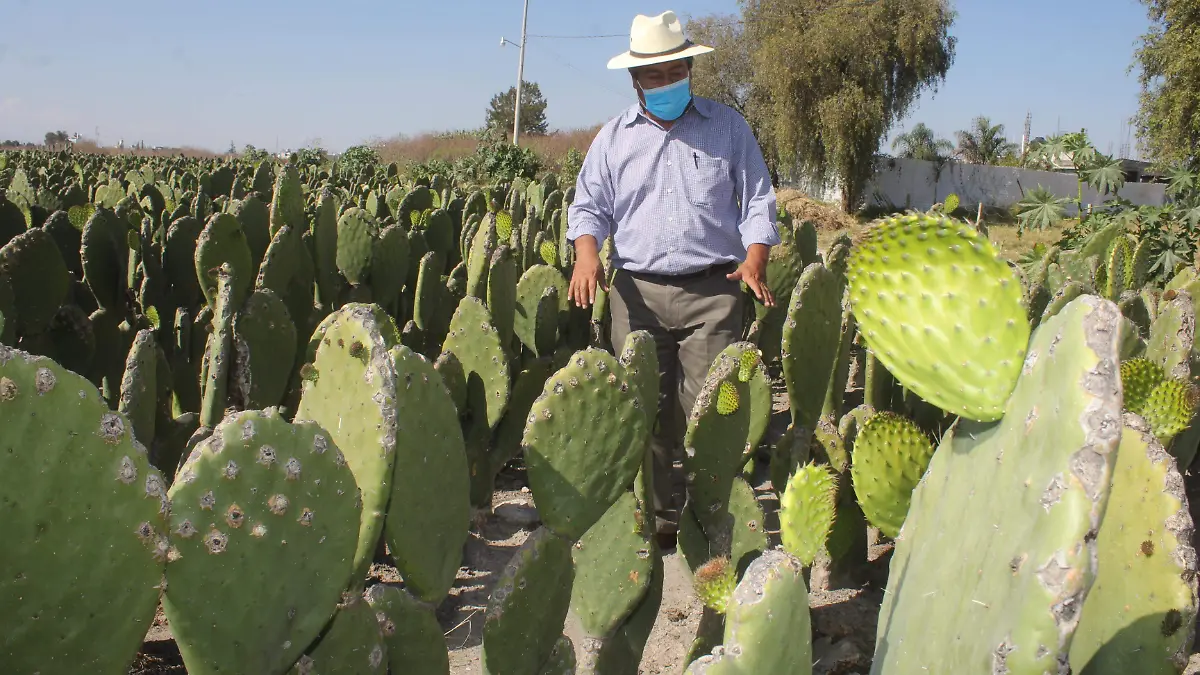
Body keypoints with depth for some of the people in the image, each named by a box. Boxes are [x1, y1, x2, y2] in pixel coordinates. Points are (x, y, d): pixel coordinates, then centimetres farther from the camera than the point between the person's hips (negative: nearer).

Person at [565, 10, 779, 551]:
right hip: (638, 292, 2)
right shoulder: (614, 137, 12)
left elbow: (757, 200, 9)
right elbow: (589, 206, 11)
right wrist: (587, 253, -11)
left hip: (713, 291, -1)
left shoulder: (727, 127, 9)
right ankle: (658, 518, 12)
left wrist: (755, 258, -10)